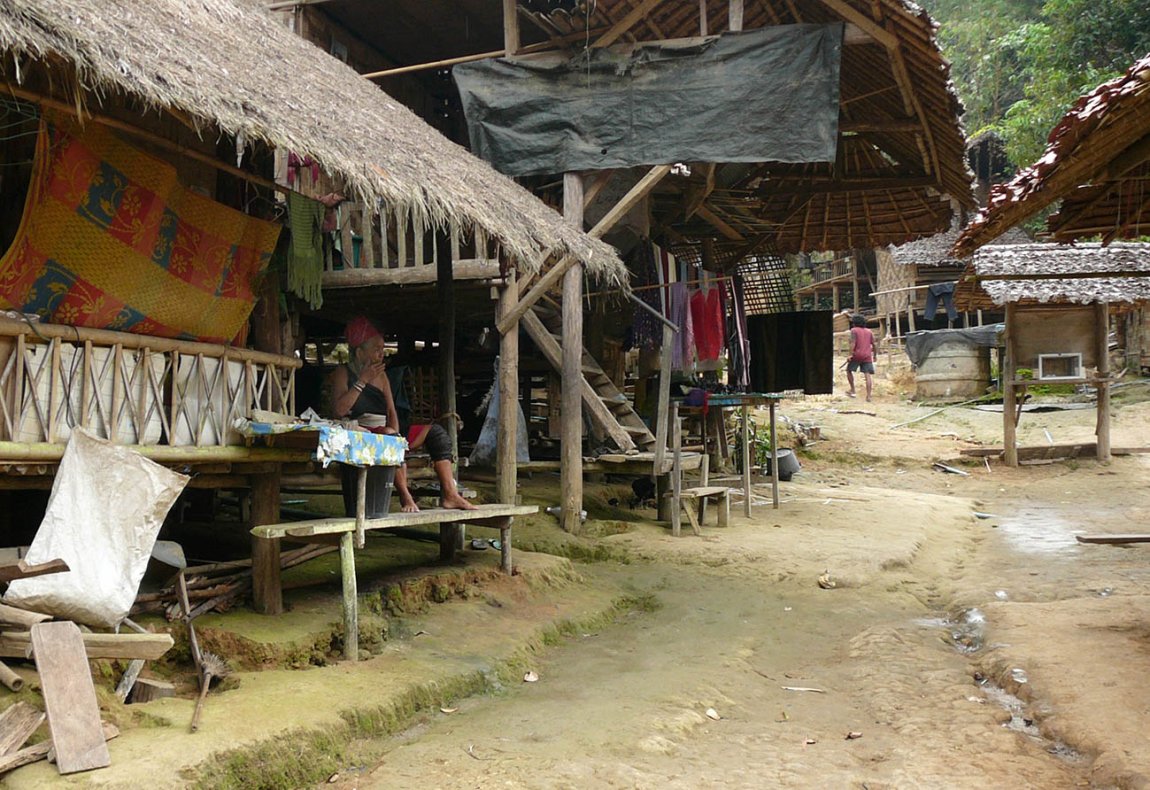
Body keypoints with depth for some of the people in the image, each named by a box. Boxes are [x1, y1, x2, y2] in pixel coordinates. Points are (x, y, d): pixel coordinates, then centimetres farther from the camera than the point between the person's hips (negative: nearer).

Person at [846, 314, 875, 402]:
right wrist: (874, 355, 24)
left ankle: (852, 390, 16)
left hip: (857, 355, -4)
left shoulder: (854, 330, 0)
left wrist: (851, 354, -16)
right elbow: (873, 345, 14)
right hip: (867, 356, 4)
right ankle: (868, 396, -7)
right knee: (867, 375, -1)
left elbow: (853, 343, -12)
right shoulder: (869, 332, 14)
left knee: (849, 370, 17)